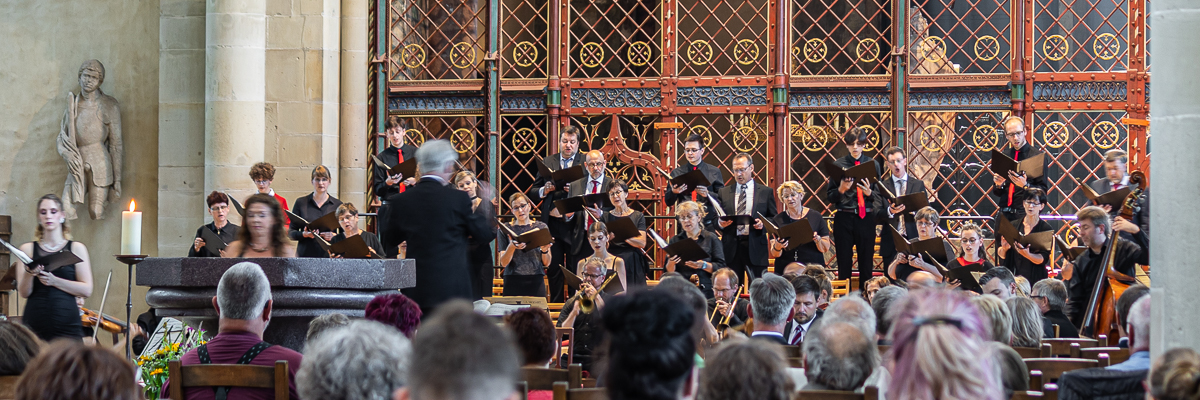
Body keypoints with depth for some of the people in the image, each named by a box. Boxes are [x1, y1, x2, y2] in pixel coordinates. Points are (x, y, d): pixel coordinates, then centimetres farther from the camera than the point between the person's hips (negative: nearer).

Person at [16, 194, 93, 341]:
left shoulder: (76, 248, 8)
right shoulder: (28, 249, 11)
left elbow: (87, 290, -2)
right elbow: (24, 293, 4)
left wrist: (54, 281, -13)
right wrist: (29, 274, -15)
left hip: (67, 325, -1)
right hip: (34, 323, 1)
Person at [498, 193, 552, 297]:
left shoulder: (541, 227, 9)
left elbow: (547, 263, 7)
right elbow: (503, 263, -1)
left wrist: (544, 250, -13)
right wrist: (511, 247, -19)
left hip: (535, 281, 1)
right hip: (513, 282, -1)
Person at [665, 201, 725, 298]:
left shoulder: (711, 238, 8)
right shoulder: (675, 240, 16)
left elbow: (721, 268, 0)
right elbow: (668, 271, 12)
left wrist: (703, 265, -16)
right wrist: (671, 263, -10)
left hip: (706, 292, -2)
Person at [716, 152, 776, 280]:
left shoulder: (766, 192, 9)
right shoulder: (723, 192, 14)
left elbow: (774, 220, 9)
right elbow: (716, 218, 14)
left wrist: (763, 224, -11)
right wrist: (720, 223, -8)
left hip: (755, 248, -1)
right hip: (731, 248, 1)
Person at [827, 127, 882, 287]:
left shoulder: (873, 164, 7)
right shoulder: (839, 164, 4)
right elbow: (829, 197, 4)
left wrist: (869, 193, -13)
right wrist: (841, 190, -15)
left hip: (866, 218, 1)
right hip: (844, 218, -1)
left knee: (866, 262, 4)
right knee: (844, 263, 3)